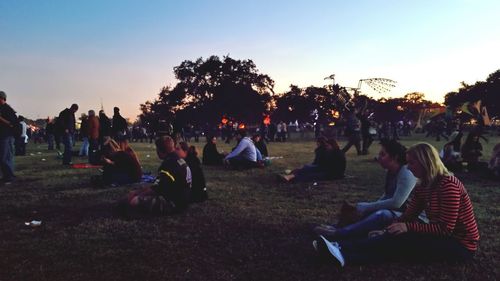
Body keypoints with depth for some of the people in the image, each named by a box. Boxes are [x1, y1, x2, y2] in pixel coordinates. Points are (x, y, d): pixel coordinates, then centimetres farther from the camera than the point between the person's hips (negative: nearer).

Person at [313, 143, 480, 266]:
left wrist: (408, 228, -27)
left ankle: (343, 251, -29)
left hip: (460, 245, -7)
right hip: (442, 237, 7)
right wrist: (387, 231, -10)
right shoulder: (423, 186, 5)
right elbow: (408, 216, 2)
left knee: (402, 240, -23)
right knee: (396, 237, -13)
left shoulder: (448, 185, -22)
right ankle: (343, 250, -25)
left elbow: (445, 228, -24)